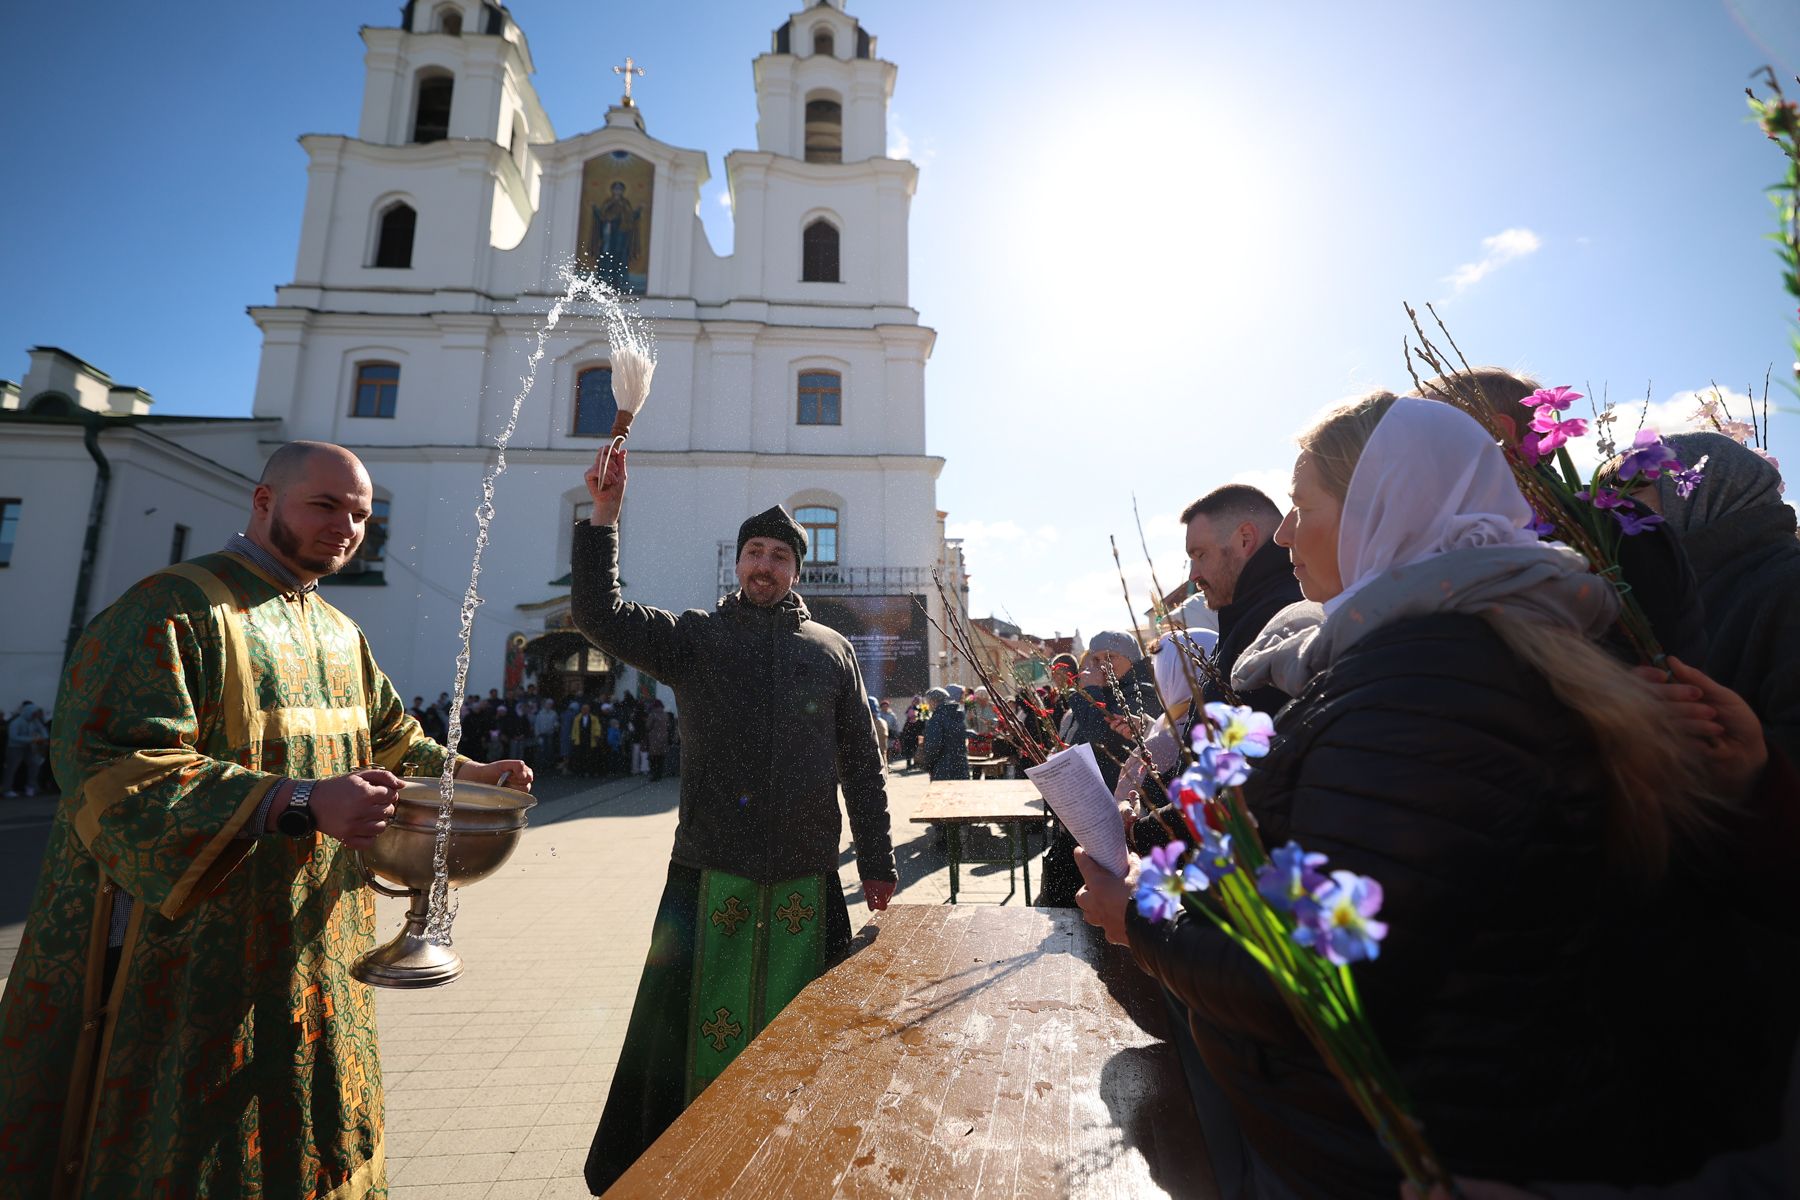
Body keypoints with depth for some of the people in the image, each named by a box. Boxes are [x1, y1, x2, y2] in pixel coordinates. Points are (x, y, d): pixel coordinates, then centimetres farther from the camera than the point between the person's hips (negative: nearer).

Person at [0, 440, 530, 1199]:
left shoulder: (340, 634, 10)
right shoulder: (174, 610, -15)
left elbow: (391, 741, 16)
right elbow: (111, 768, -24)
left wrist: (467, 774, -1)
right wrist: (298, 802, -34)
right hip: (185, 960, -7)